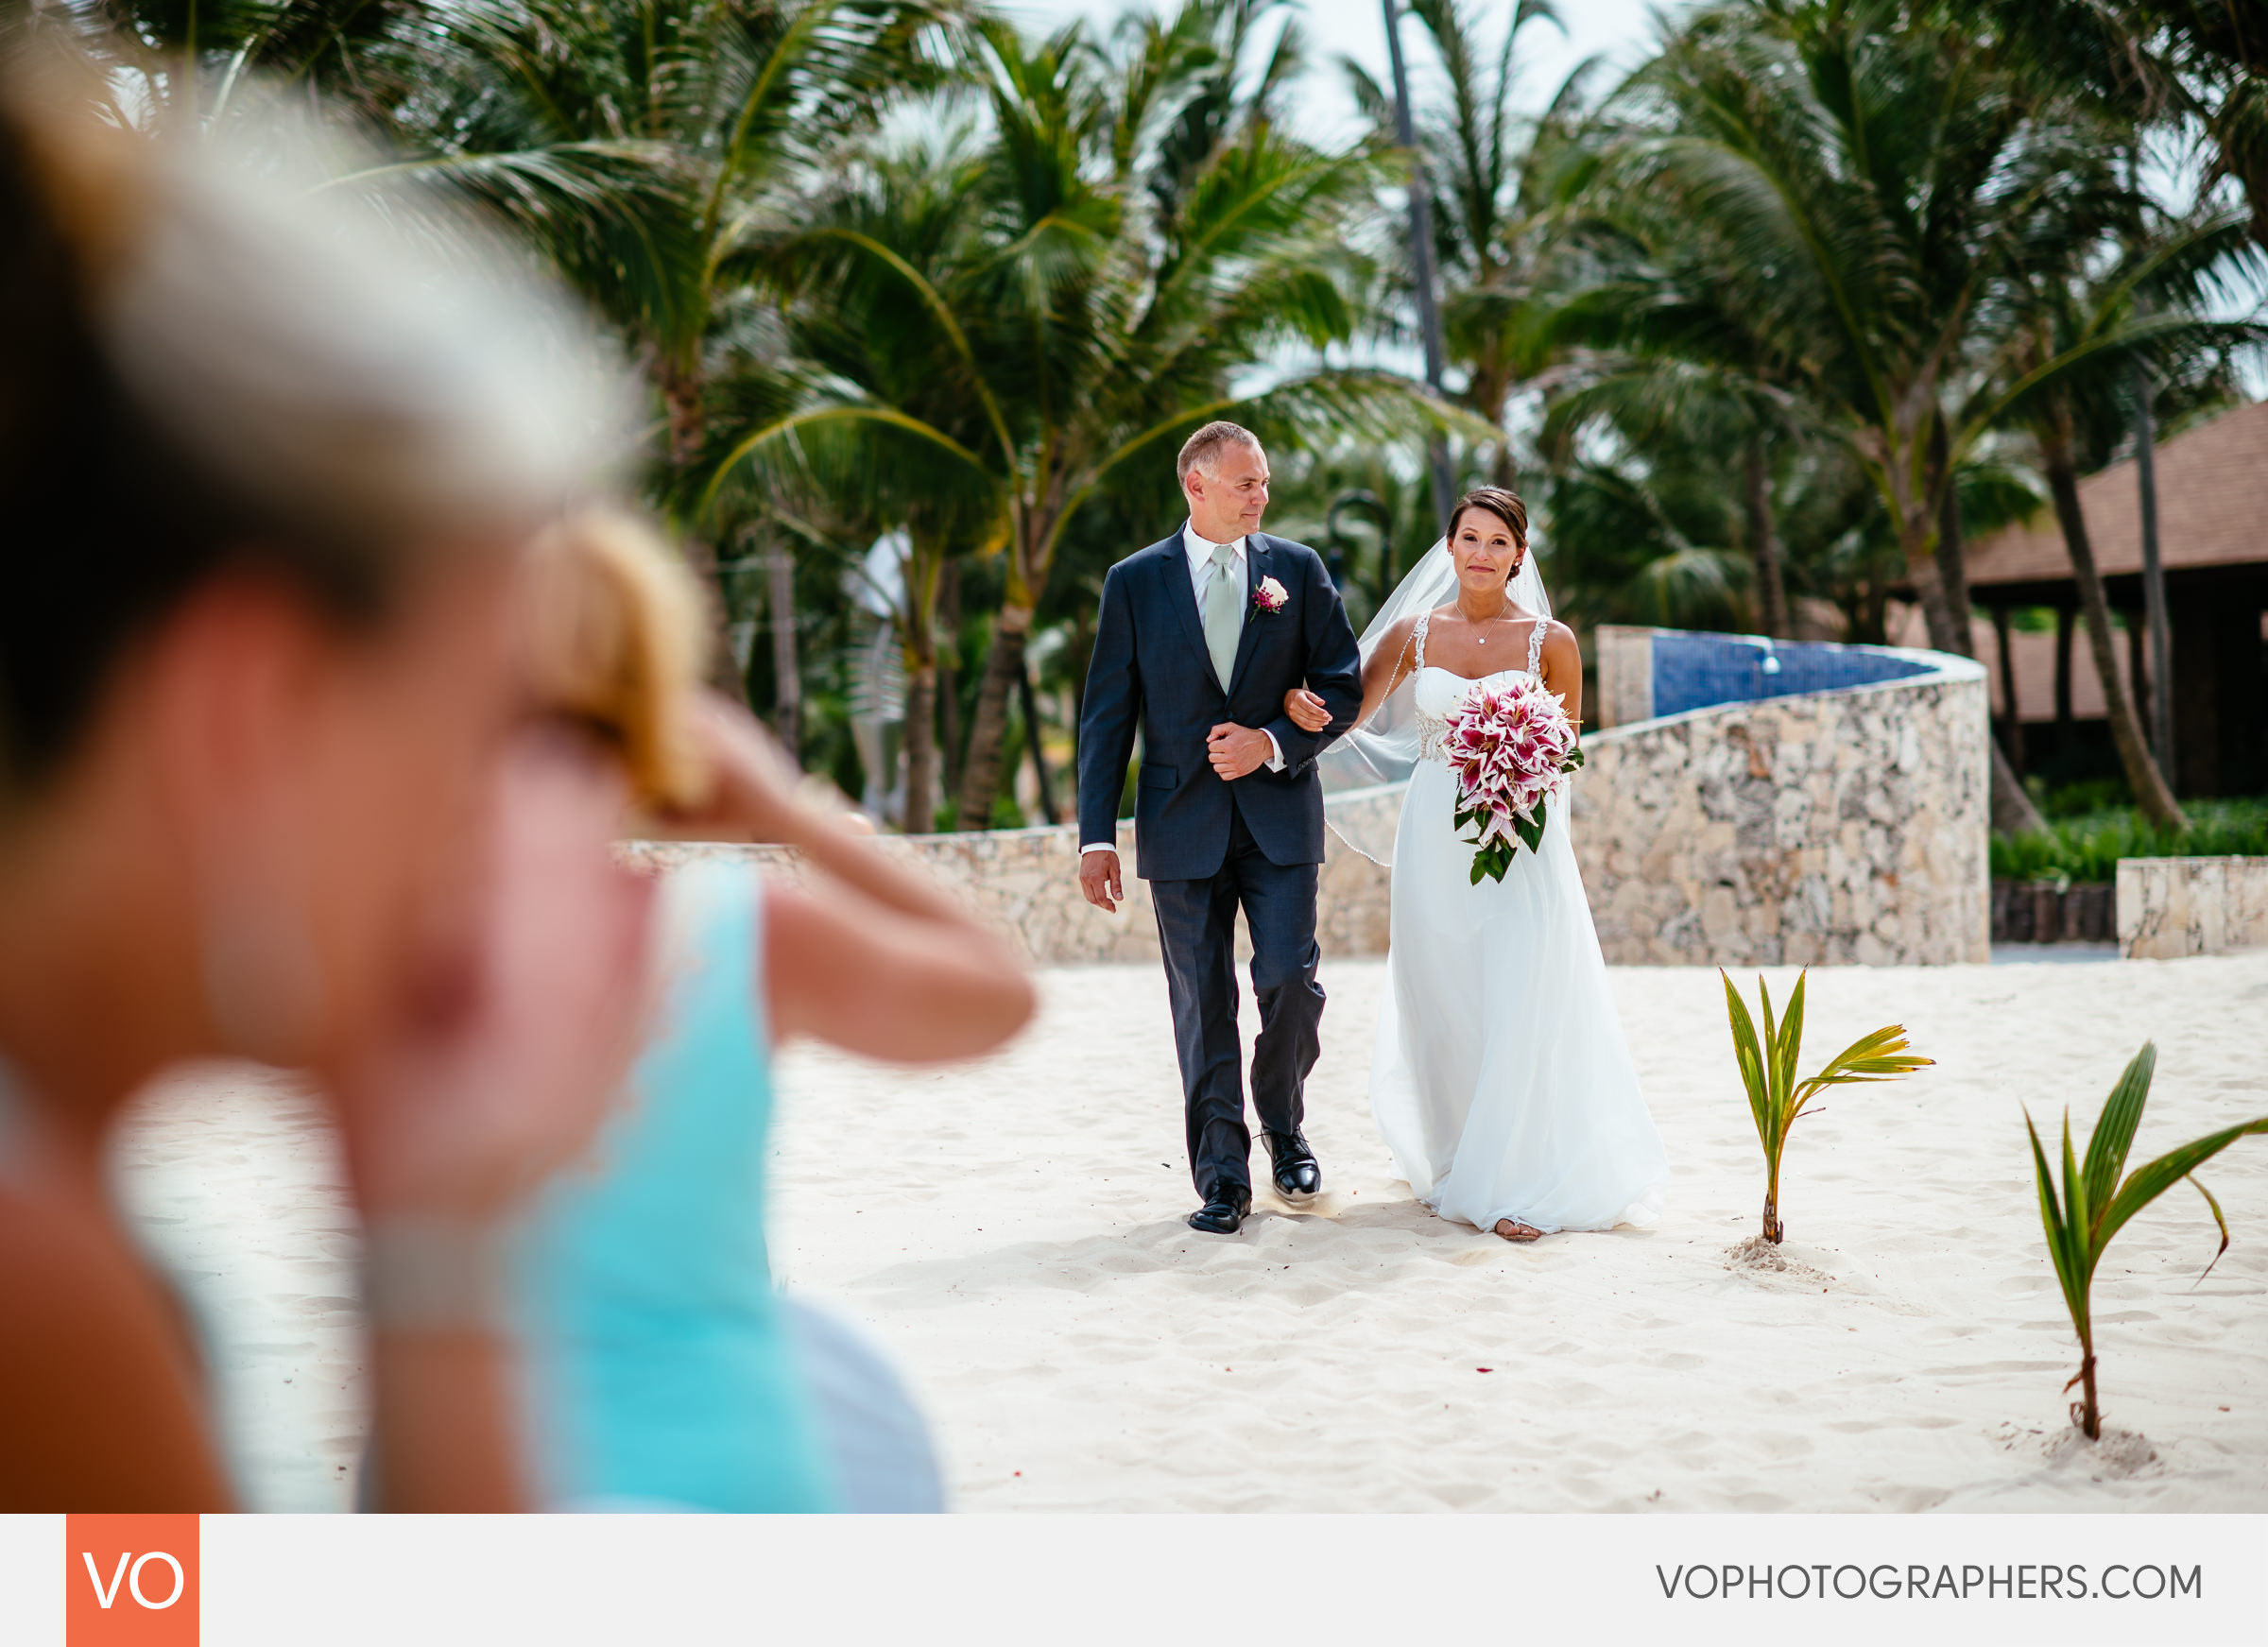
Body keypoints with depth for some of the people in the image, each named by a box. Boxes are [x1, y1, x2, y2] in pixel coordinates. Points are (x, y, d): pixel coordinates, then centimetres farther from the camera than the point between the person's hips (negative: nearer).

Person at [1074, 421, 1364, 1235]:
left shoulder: (1298, 570, 6)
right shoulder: (1134, 582, 3)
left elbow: (1343, 682, 5)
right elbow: (1106, 716, 1)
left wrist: (1273, 744, -12)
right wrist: (1097, 836, -5)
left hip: (1278, 812, 1)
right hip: (1182, 823, 0)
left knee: (1290, 982, -6)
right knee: (1202, 1006, 2)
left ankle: (1283, 1126, 21)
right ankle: (1222, 1176, 10)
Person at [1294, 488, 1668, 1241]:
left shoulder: (1549, 641, 1)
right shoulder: (1414, 632, 6)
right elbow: (1349, 712, 1)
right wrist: (1305, 708, -21)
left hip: (1521, 838, -2)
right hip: (1434, 835, 2)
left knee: (1519, 1007, -8)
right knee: (1442, 1007, 8)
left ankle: (1518, 1183, -3)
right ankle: (1455, 1157, 26)